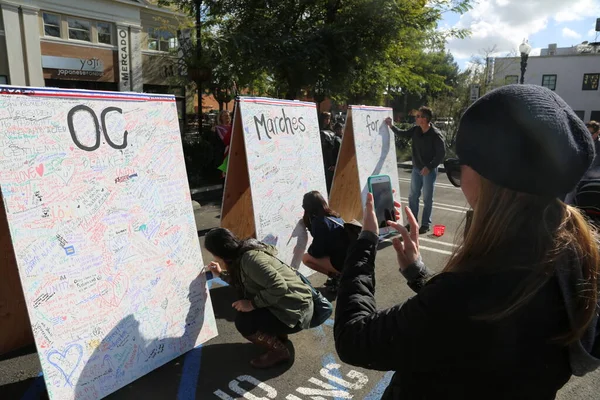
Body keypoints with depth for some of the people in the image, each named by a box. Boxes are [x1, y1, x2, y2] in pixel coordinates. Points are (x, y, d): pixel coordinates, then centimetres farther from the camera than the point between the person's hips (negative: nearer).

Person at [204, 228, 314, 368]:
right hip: (290, 304, 9)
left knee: (243, 321, -17)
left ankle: (279, 351, 2)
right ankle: (279, 334, 21)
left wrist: (252, 304, -23)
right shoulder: (244, 253, 2)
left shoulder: (250, 259, -25)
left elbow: (279, 287, -32)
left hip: (296, 312, -9)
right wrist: (221, 274, 16)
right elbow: (242, 283, 16)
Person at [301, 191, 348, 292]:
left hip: (344, 262, -9)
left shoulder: (319, 221, -14)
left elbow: (317, 252, -14)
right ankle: (340, 274, 12)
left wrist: (309, 250, 8)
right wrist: (308, 223, 27)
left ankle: (337, 276, 0)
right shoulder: (334, 216, 10)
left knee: (306, 258, -5)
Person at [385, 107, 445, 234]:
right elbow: (403, 134, 16)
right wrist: (391, 126, 6)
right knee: (413, 196, 12)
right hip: (416, 169, 6)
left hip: (429, 170, -6)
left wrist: (429, 167, -20)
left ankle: (426, 224, 15)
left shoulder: (435, 134, -18)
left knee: (427, 198, 4)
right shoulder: (416, 130, -1)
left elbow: (441, 153, -16)